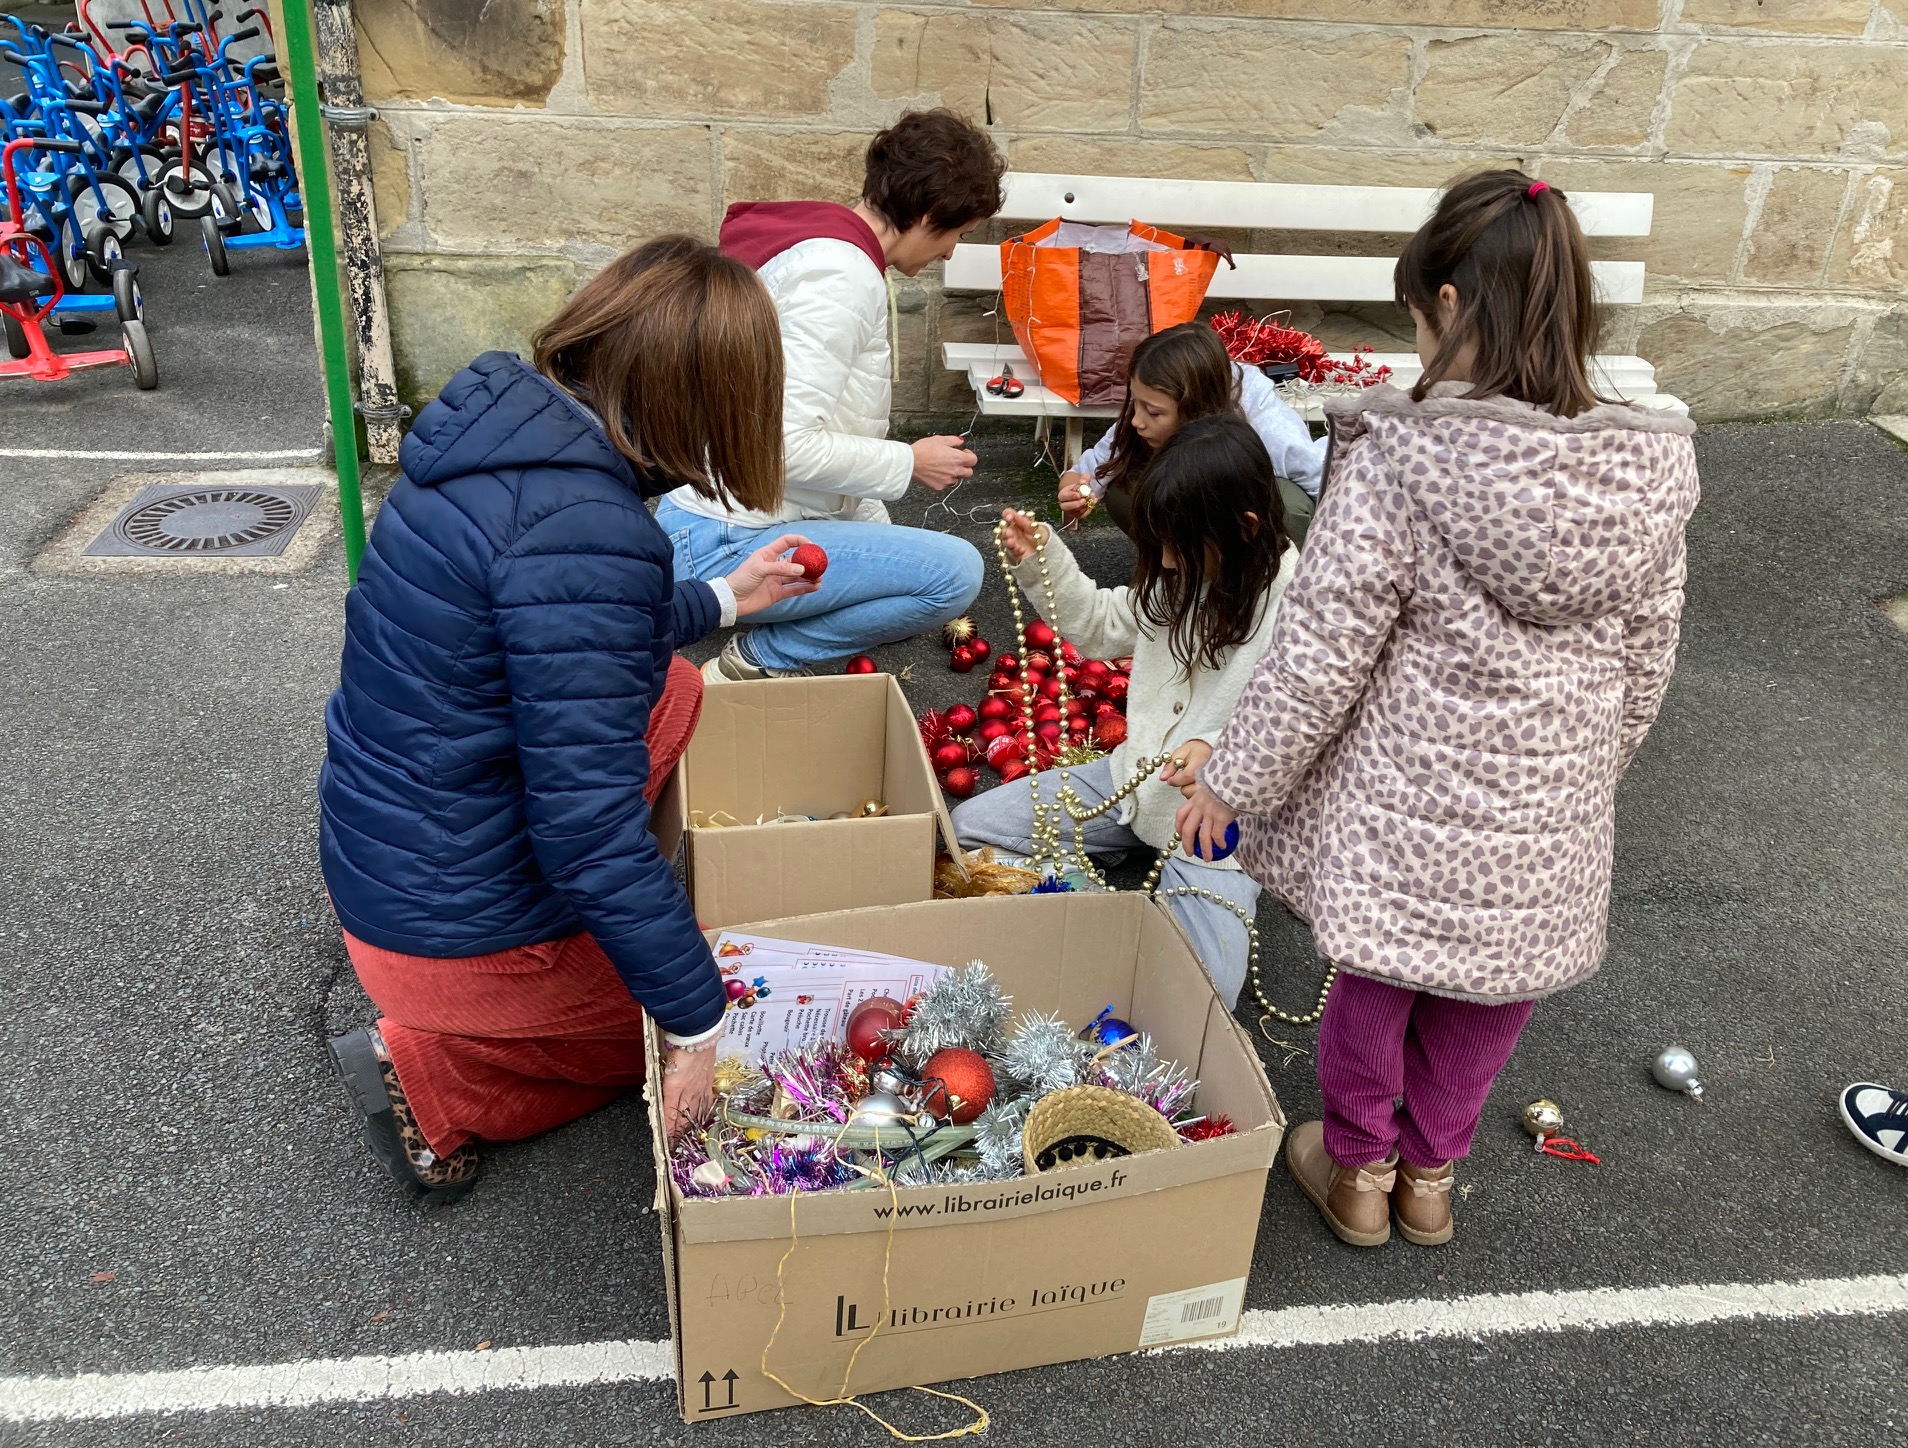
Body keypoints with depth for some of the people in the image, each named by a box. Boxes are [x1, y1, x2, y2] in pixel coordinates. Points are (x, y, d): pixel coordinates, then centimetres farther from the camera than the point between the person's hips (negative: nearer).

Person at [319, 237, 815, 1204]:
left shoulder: (502, 435, -1)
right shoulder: (582, 531, -30)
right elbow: (588, 823, -29)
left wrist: (722, 599, 26)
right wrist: (700, 1022, -20)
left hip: (373, 854, 9)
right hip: (452, 933, -8)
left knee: (677, 696, 16)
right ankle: (432, 1075, 5)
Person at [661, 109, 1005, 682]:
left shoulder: (822, 240, 14)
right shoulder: (842, 275, -18)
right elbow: (787, 445, -27)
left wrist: (878, 529, 18)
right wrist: (909, 463, -12)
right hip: (726, 544, -11)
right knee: (957, 569, -19)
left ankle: (764, 652, 11)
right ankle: (759, 659, -9)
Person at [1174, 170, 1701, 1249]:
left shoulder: (1399, 461, -23)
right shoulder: (1651, 474, -7)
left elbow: (1321, 655, -18)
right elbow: (1646, 664, 4)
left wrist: (1234, 781, -5)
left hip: (1405, 810, -4)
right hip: (1553, 820, 4)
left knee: (1376, 980, 20)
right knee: (1494, 998, 24)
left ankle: (1358, 1170, 41)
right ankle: (1431, 1173, 45)